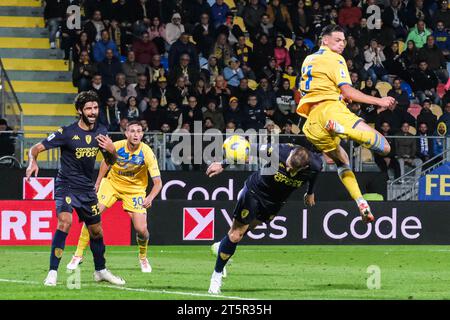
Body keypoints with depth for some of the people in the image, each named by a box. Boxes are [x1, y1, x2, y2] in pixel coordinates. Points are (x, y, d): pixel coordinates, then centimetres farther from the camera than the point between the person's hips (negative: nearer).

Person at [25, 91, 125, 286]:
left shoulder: (101, 132, 1)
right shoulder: (67, 132, -15)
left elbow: (111, 162, 11)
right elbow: (35, 149, -14)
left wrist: (111, 150, -13)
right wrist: (32, 162, -37)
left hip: (87, 189, 5)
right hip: (66, 186, -5)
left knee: (96, 231, 13)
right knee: (65, 221, -28)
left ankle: (101, 270, 36)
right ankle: (52, 273, -24)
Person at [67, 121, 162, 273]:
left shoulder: (147, 153, -26)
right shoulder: (116, 146, -20)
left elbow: (158, 182, -27)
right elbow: (106, 162, 4)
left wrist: (150, 198, -45)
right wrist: (97, 184, 5)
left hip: (135, 189, -1)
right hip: (112, 183, 1)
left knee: (141, 229, -11)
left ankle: (143, 257, 21)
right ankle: (78, 255, 0)